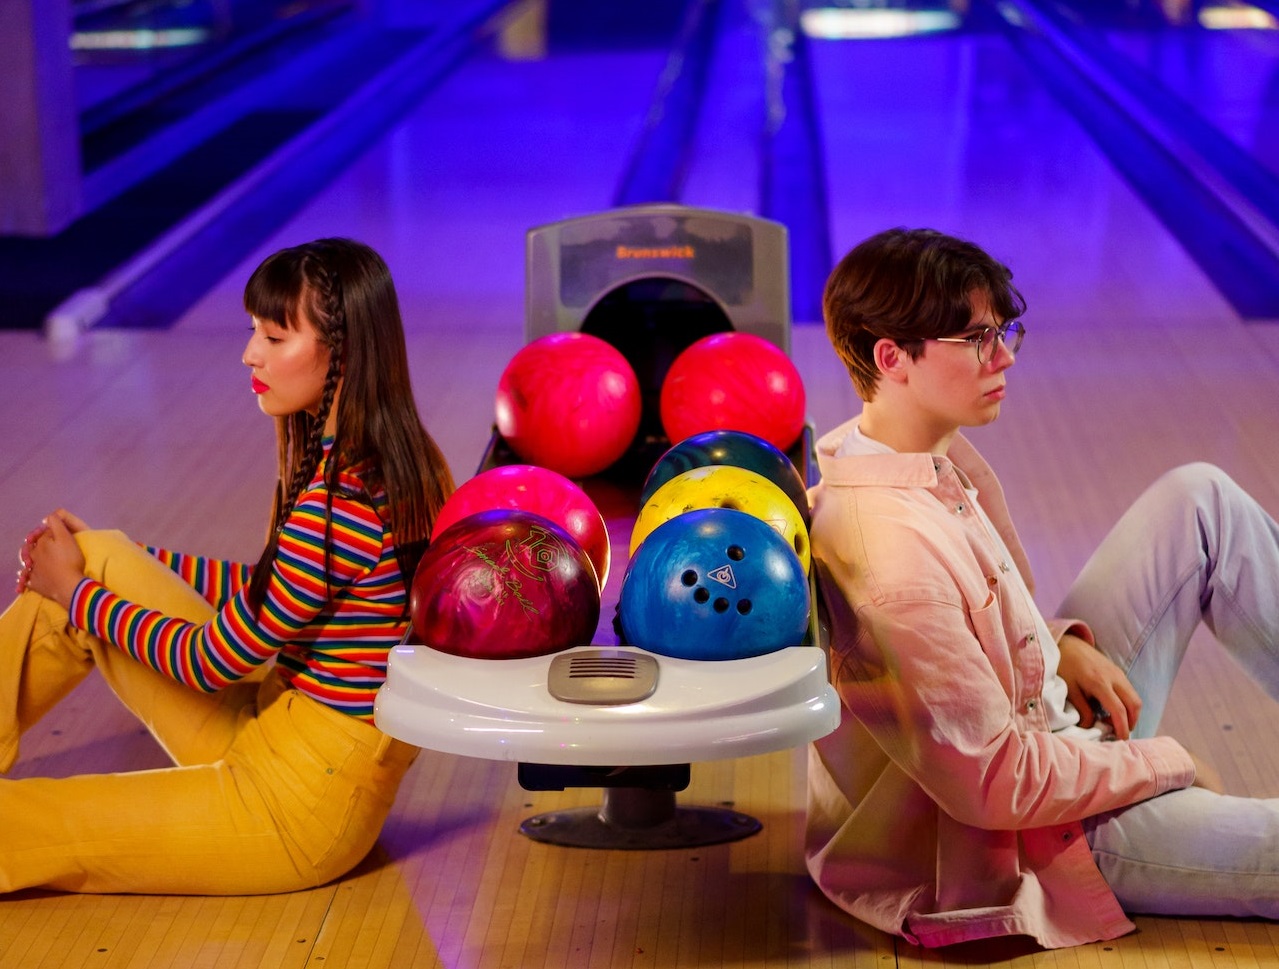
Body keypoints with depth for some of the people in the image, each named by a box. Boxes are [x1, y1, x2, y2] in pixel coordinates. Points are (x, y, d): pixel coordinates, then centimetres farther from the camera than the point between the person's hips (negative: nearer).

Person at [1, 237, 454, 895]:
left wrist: (77, 592, -3)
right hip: (276, 731, 9)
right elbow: (270, 591, 17)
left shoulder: (340, 498, -27)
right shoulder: (388, 462, 2)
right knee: (97, 556, 6)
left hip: (303, 802, -9)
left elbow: (214, 662, -17)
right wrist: (112, 563, 16)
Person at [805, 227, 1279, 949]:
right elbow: (995, 786, -28)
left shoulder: (940, 456, -2)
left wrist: (1065, 644, -1)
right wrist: (1170, 764, -15)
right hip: (1036, 836, -10)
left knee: (1200, 499, 9)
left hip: (1052, 719, 10)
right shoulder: (890, 552, -33)